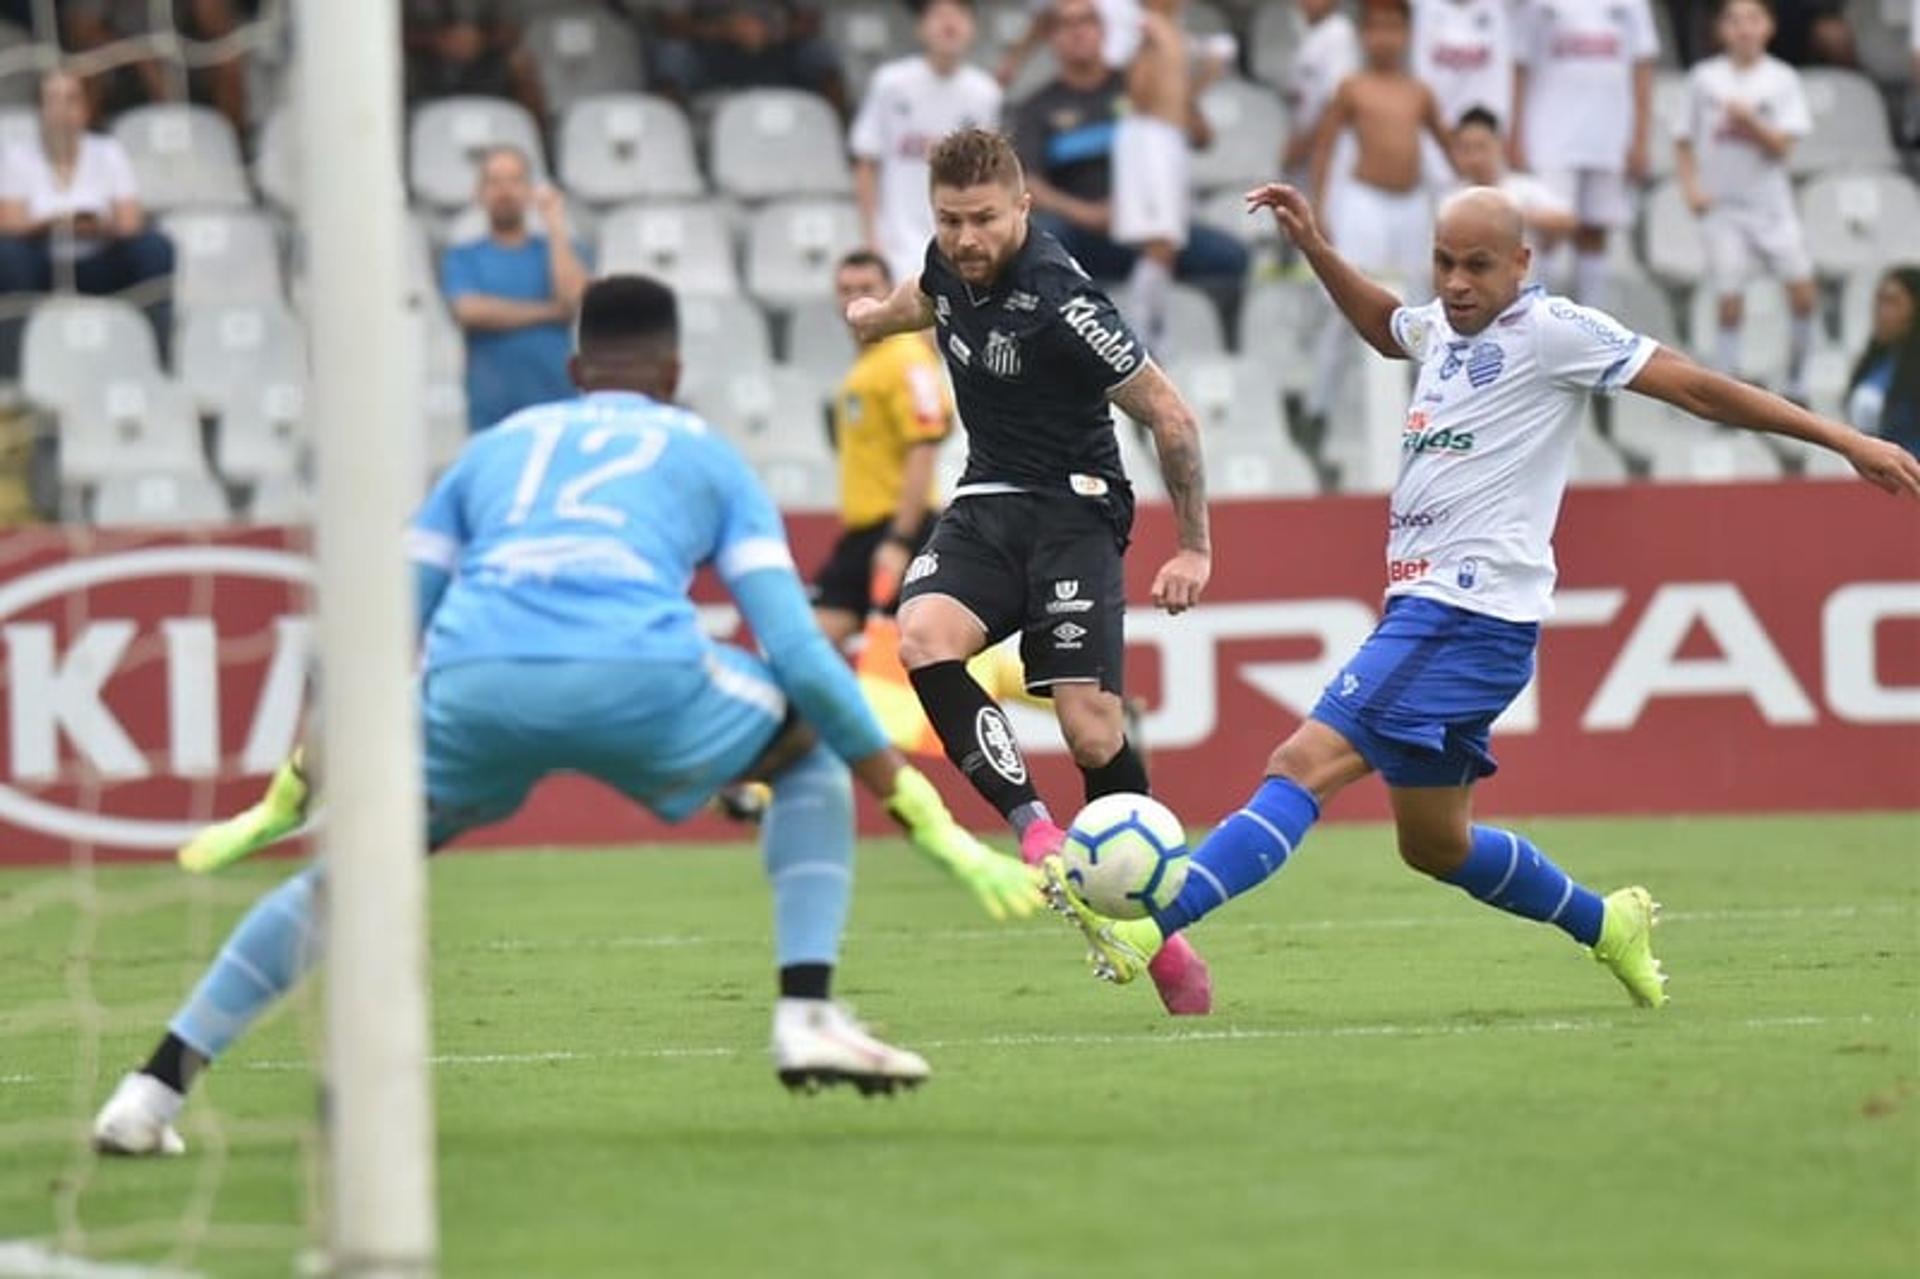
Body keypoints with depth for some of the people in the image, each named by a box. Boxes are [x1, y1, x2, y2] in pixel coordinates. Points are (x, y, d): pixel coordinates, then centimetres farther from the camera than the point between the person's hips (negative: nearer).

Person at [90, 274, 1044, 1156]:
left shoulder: (496, 448, 34)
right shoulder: (706, 455, 27)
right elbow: (799, 655, 17)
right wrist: (923, 817, 19)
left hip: (474, 686, 2)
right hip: (644, 684, -2)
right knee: (813, 750, 28)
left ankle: (152, 1091, 13)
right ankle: (807, 1017, 12)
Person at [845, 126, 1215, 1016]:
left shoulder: (1058, 303, -22)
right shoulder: (950, 262, 0)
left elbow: (1168, 416, -13)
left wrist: (1195, 547, -7)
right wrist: (875, 316, 51)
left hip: (1072, 513, -6)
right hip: (985, 502, 6)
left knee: (1092, 731, -16)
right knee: (923, 636, -26)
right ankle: (1036, 835, -26)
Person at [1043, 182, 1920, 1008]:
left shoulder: (1553, 331, -8)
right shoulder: (1442, 327, 16)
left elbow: (1694, 387, -6)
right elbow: (1384, 326, 41)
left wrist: (1845, 442, -4)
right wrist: (1312, 247, 30)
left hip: (1470, 619, -10)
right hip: (1428, 610, 10)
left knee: (1303, 765, -19)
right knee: (1434, 843, 18)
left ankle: (1147, 931, -29)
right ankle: (1607, 925, 34)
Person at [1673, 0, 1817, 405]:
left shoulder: (1781, 80, 0)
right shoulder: (1705, 78, 1)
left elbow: (1781, 147, -6)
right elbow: (1683, 142, 7)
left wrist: (1748, 121, -22)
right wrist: (1691, 186, -7)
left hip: (1771, 202, 1)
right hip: (1723, 206, -1)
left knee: (1804, 294, -5)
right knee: (1730, 304, -5)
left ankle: (1795, 383, 13)